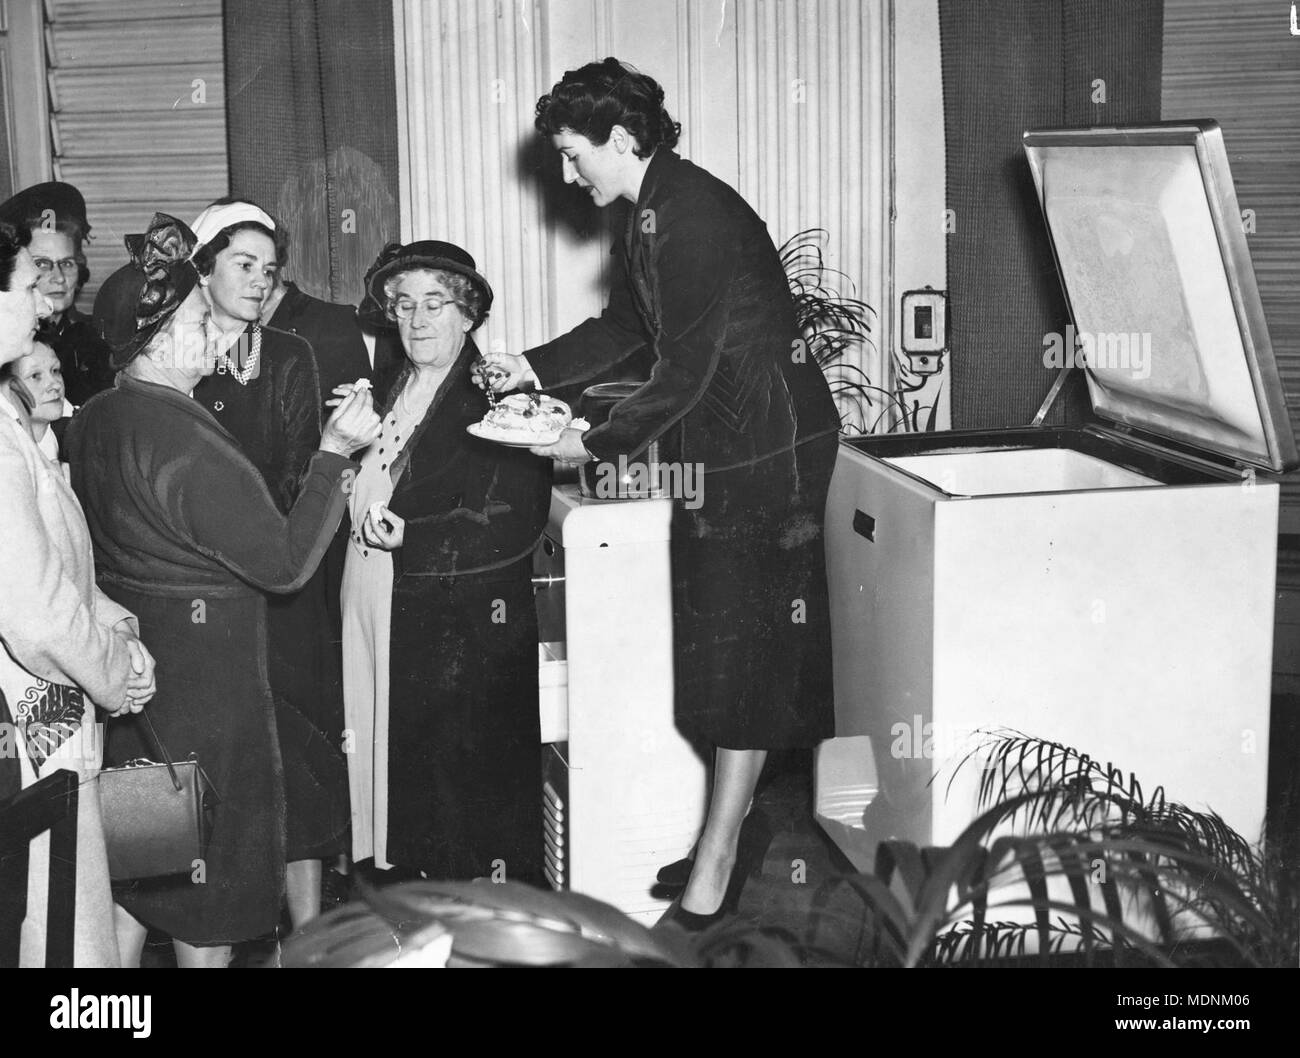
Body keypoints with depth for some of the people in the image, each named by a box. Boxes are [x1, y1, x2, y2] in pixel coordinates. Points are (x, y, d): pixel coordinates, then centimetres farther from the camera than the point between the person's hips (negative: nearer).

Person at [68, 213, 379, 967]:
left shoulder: (93, 420, 4)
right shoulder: (191, 445, -23)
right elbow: (287, 564, -20)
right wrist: (334, 452, -18)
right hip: (203, 662, -9)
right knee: (210, 854, 7)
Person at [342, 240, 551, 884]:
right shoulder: (389, 393, 17)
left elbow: (512, 523, -16)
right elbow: (364, 500, 15)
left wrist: (404, 534, -16)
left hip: (467, 633, -7)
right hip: (379, 616, 7)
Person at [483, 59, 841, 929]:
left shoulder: (694, 218, -21)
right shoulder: (653, 213, 11)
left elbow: (686, 371, -22)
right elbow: (626, 325, 21)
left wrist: (600, 446, -14)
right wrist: (534, 368, 12)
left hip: (765, 448, -10)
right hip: (722, 451, 10)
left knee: (742, 656, -5)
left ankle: (714, 875, 1)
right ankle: (738, 830, 24)